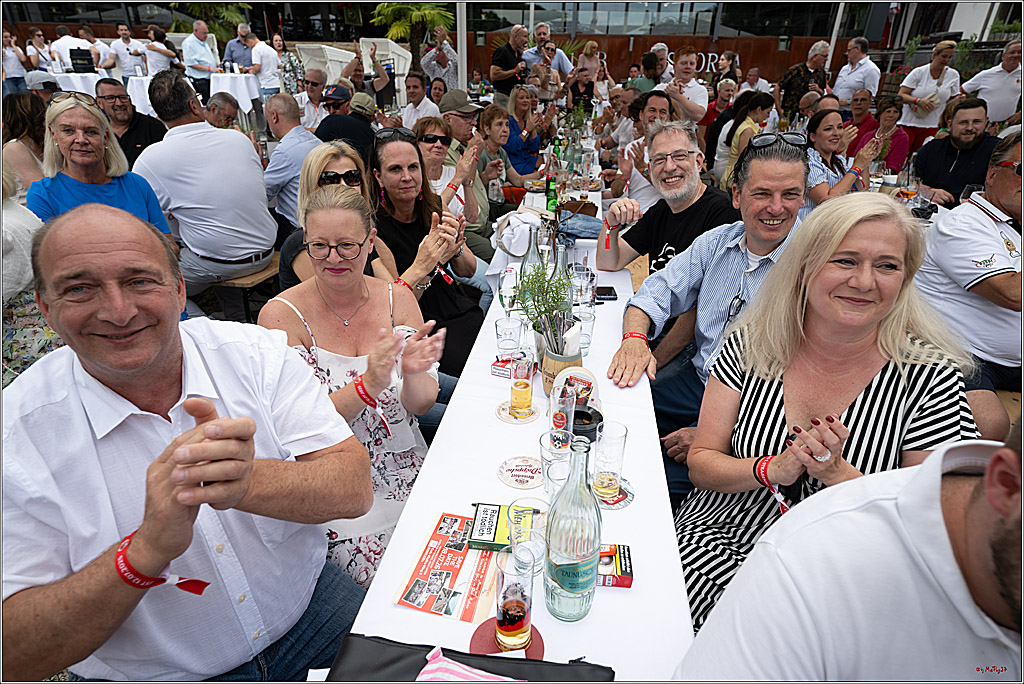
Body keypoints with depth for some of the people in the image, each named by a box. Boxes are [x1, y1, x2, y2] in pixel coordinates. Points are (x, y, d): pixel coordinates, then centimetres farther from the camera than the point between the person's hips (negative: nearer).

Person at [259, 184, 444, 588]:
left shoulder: (397, 299, 0)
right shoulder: (282, 315, -9)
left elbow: (422, 404, -1)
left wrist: (413, 375, -24)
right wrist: (367, 385, -29)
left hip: (407, 468, 3)